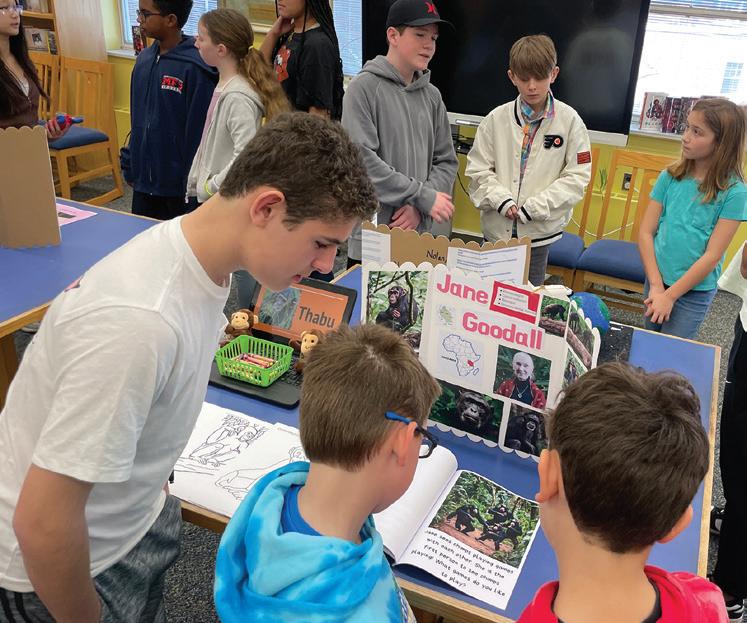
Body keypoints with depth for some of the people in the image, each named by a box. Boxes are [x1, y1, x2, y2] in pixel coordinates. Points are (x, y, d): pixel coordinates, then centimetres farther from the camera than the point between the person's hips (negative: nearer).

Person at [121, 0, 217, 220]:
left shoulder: (194, 68, -16)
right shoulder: (144, 59, 7)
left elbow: (199, 132, -15)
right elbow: (137, 119, 15)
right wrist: (130, 168, 15)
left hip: (178, 189, -7)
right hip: (143, 185, 7)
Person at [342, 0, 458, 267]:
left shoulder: (432, 96, 9)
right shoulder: (364, 87, -7)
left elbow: (446, 162, 9)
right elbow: (361, 159, -16)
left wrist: (419, 207, -9)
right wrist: (424, 197, -15)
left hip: (419, 236, 5)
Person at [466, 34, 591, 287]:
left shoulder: (569, 120, -3)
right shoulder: (496, 119, 1)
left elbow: (577, 177, -5)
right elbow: (478, 170, 1)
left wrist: (534, 207, -13)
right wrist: (502, 201, -15)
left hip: (539, 231, -1)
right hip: (497, 228, 1)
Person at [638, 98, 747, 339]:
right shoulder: (670, 177, -4)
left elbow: (712, 256, -15)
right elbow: (646, 232, -4)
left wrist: (669, 295, -15)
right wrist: (656, 285, -12)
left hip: (694, 291, -3)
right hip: (656, 280, 3)